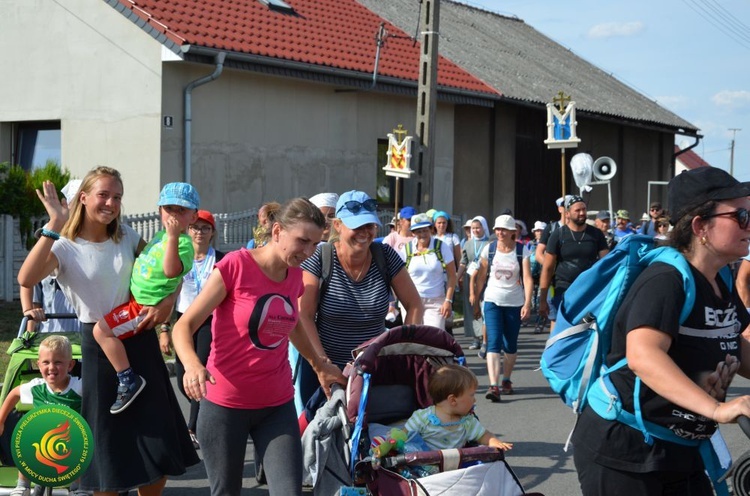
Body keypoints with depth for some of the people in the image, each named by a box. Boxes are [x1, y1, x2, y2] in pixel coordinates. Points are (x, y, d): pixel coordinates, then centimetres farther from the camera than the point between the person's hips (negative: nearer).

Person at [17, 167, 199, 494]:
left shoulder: (127, 237, 5)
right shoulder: (65, 247, -9)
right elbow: (26, 279, -30)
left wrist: (168, 302, -6)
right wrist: (55, 224, -30)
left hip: (139, 338, 4)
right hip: (100, 344, -4)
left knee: (157, 436, 7)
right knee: (108, 434, 3)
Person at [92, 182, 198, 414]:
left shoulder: (183, 243, -19)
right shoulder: (161, 234, 11)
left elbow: (171, 270, -39)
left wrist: (173, 237, -43)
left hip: (146, 306, -11)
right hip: (137, 299, 11)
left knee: (102, 330, -21)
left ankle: (128, 380, -13)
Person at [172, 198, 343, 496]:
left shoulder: (295, 276, 4)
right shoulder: (235, 265, -14)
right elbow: (184, 326, -16)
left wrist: (318, 364, 33)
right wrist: (192, 364, -35)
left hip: (278, 405, 5)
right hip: (225, 404, -4)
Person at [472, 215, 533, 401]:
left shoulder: (522, 251, -5)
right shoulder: (488, 249, -1)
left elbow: (527, 278, -11)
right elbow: (481, 276, 7)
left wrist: (527, 303, -20)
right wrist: (475, 299, 9)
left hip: (515, 303, 0)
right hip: (493, 301, 0)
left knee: (510, 345, 12)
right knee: (493, 343, -13)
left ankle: (506, 380, 33)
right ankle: (493, 386, -21)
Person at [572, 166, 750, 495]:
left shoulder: (723, 286, 5)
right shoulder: (666, 280, -23)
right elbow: (642, 356, -39)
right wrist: (716, 409, -48)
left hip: (680, 452, 9)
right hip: (622, 454, -8)